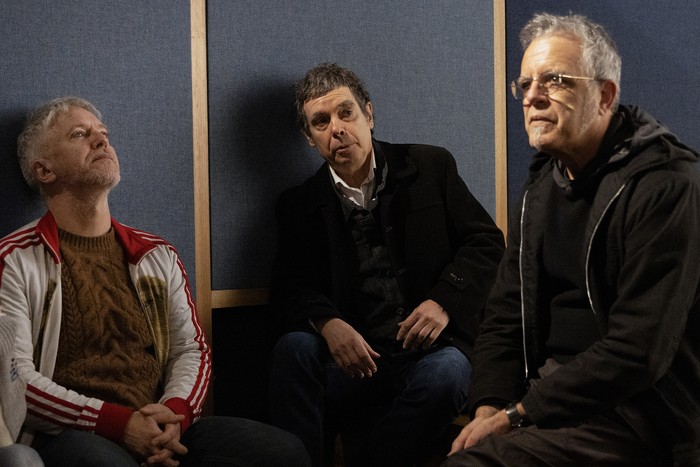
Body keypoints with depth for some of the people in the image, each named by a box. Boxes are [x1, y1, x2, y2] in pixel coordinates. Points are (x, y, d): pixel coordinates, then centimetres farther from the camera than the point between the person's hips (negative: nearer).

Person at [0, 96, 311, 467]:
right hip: (68, 433, -5)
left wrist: (175, 411, -8)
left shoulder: (158, 255, 19)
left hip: (162, 432, 5)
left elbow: (192, 349, 16)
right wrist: (120, 423, -16)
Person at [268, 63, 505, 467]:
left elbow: (487, 241, 7)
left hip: (430, 344, -1)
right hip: (353, 354, 1)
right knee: (293, 349, -28)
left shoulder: (431, 167, 8)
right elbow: (290, 287, 4)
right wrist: (327, 323, -19)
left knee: (445, 373, -34)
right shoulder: (300, 205, 12)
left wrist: (445, 301, -11)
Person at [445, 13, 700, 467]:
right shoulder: (542, 185, 12)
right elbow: (506, 314, 11)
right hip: (549, 391, 8)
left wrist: (518, 414, -19)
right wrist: (489, 408, -7)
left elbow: (639, 351, -21)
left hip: (635, 416, -7)